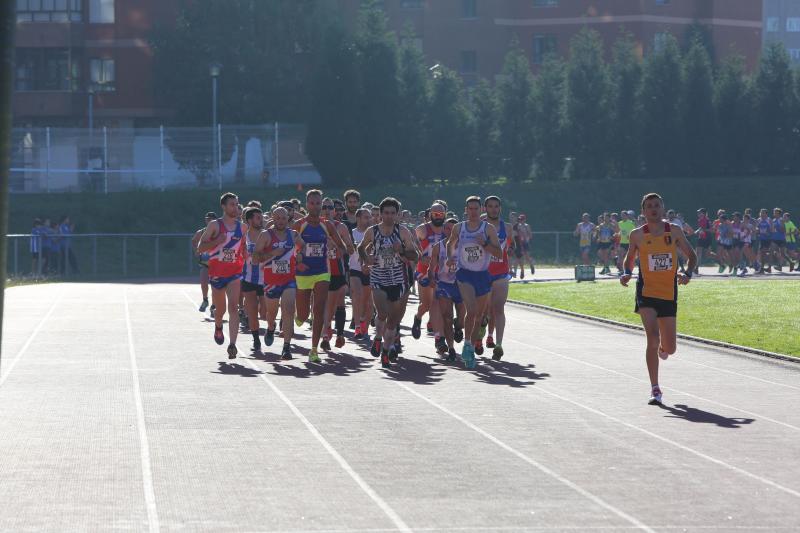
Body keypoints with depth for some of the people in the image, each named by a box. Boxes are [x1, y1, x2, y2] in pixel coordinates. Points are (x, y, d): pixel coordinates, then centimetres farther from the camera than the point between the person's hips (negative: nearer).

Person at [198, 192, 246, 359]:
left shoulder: (242, 227, 6)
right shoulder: (215, 225, -5)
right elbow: (200, 248, -8)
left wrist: (246, 260, 6)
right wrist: (216, 241, -22)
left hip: (235, 272, 1)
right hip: (216, 273, -1)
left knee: (233, 307, -17)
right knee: (220, 309, 13)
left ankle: (232, 345, -25)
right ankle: (218, 327, 49)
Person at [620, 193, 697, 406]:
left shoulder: (674, 231, 1)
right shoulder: (637, 234, 0)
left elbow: (692, 255, 9)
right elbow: (629, 258, 15)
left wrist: (688, 274, -10)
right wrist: (627, 273, -6)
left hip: (669, 294, 2)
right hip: (646, 293, -2)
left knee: (669, 348, 8)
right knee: (653, 338, -19)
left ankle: (662, 349, 49)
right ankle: (655, 390, -12)